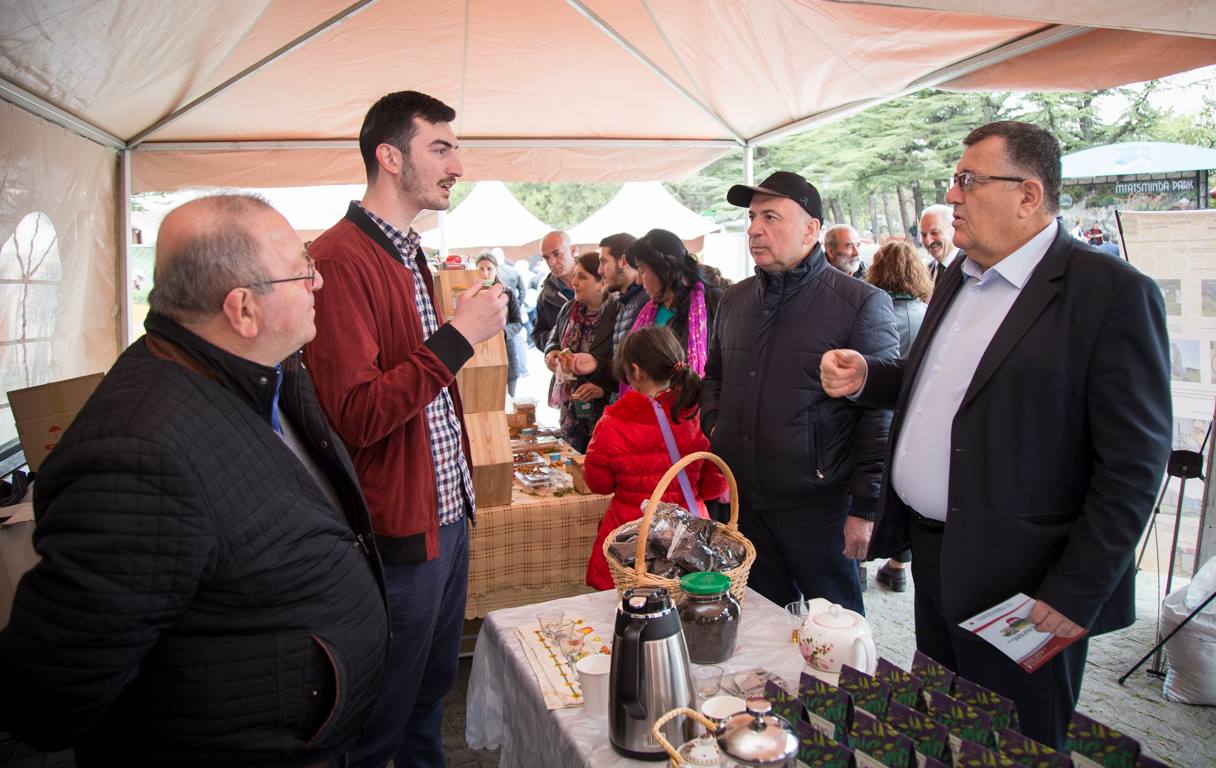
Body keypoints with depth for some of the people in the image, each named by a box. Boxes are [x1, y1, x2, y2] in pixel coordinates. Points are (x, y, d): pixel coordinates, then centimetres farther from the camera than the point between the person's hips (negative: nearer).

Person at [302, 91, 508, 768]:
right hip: (399, 532, -9)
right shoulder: (340, 258, -19)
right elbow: (356, 416, -26)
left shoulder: (409, 256, 12)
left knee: (434, 688, 25)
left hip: (448, 516, 9)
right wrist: (458, 336, -25)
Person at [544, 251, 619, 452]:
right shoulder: (569, 309, 8)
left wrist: (605, 387, -24)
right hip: (569, 409, 7)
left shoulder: (618, 315, -17)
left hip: (603, 411, -7)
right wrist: (551, 351, 3)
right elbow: (554, 339, 24)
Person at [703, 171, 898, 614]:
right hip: (742, 502, 5)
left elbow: (880, 414, -11)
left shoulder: (861, 303, -9)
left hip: (818, 507, -5)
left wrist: (865, 508, -12)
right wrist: (714, 426, 6)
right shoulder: (734, 299, 10)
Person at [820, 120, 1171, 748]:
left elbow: (1134, 463, -16)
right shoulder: (959, 278, 9)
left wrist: (1077, 593, -17)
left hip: (1018, 581, -7)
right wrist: (866, 378, 0)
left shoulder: (1111, 292, -15)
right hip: (931, 552, 7)